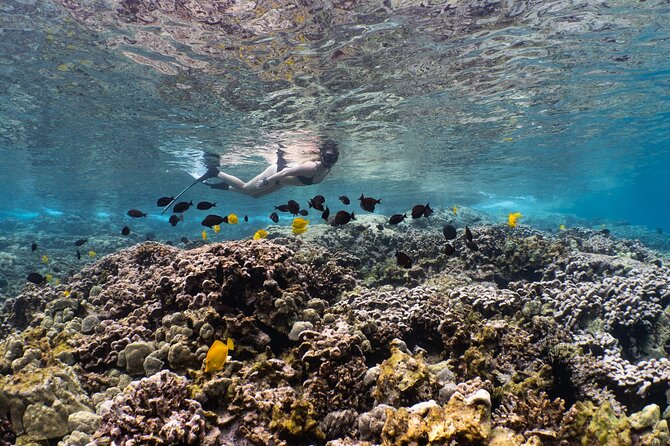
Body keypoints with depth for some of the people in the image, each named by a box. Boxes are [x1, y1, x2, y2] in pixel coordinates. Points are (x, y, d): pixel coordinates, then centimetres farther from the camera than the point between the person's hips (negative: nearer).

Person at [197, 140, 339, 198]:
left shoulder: (326, 171, -9)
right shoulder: (312, 167, -35)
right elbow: (286, 171, -33)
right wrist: (266, 181, -30)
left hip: (281, 180, 8)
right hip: (277, 170, -8)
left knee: (254, 194, 22)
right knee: (244, 188, 3)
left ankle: (225, 186, 38)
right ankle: (216, 172, 18)